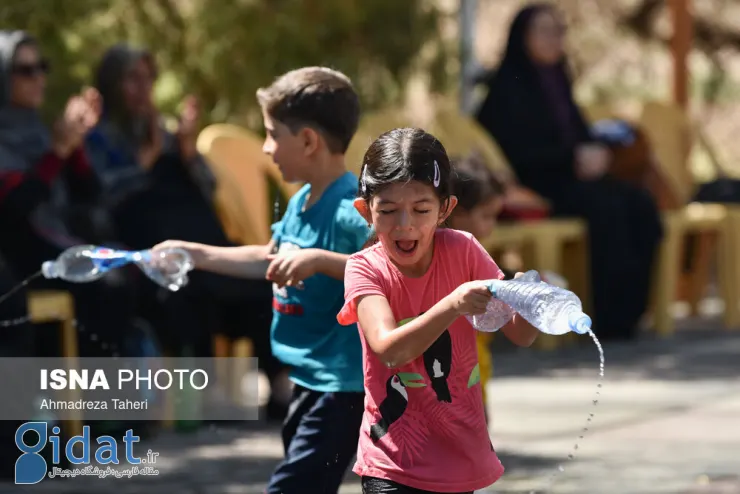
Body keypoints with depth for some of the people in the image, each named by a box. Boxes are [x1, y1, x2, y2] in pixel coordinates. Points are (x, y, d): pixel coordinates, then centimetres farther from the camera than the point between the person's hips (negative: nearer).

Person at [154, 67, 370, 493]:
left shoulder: (350, 211, -22)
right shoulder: (301, 203, 8)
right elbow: (267, 261, 23)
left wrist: (319, 260, -40)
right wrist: (191, 253, 21)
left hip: (343, 385, -11)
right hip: (311, 379, 11)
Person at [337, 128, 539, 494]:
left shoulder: (462, 251, -5)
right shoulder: (364, 269, -11)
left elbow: (519, 336, -6)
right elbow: (389, 349, -28)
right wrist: (454, 304, -41)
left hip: (462, 456, 3)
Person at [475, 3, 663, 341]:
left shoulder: (555, 79, 18)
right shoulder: (507, 86, -5)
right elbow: (519, 152, -14)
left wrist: (593, 154, -2)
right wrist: (574, 157, -19)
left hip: (571, 176, 8)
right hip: (532, 187, -8)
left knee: (640, 203, -18)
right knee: (606, 205, -32)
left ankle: (631, 309, -20)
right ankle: (611, 319, -29)